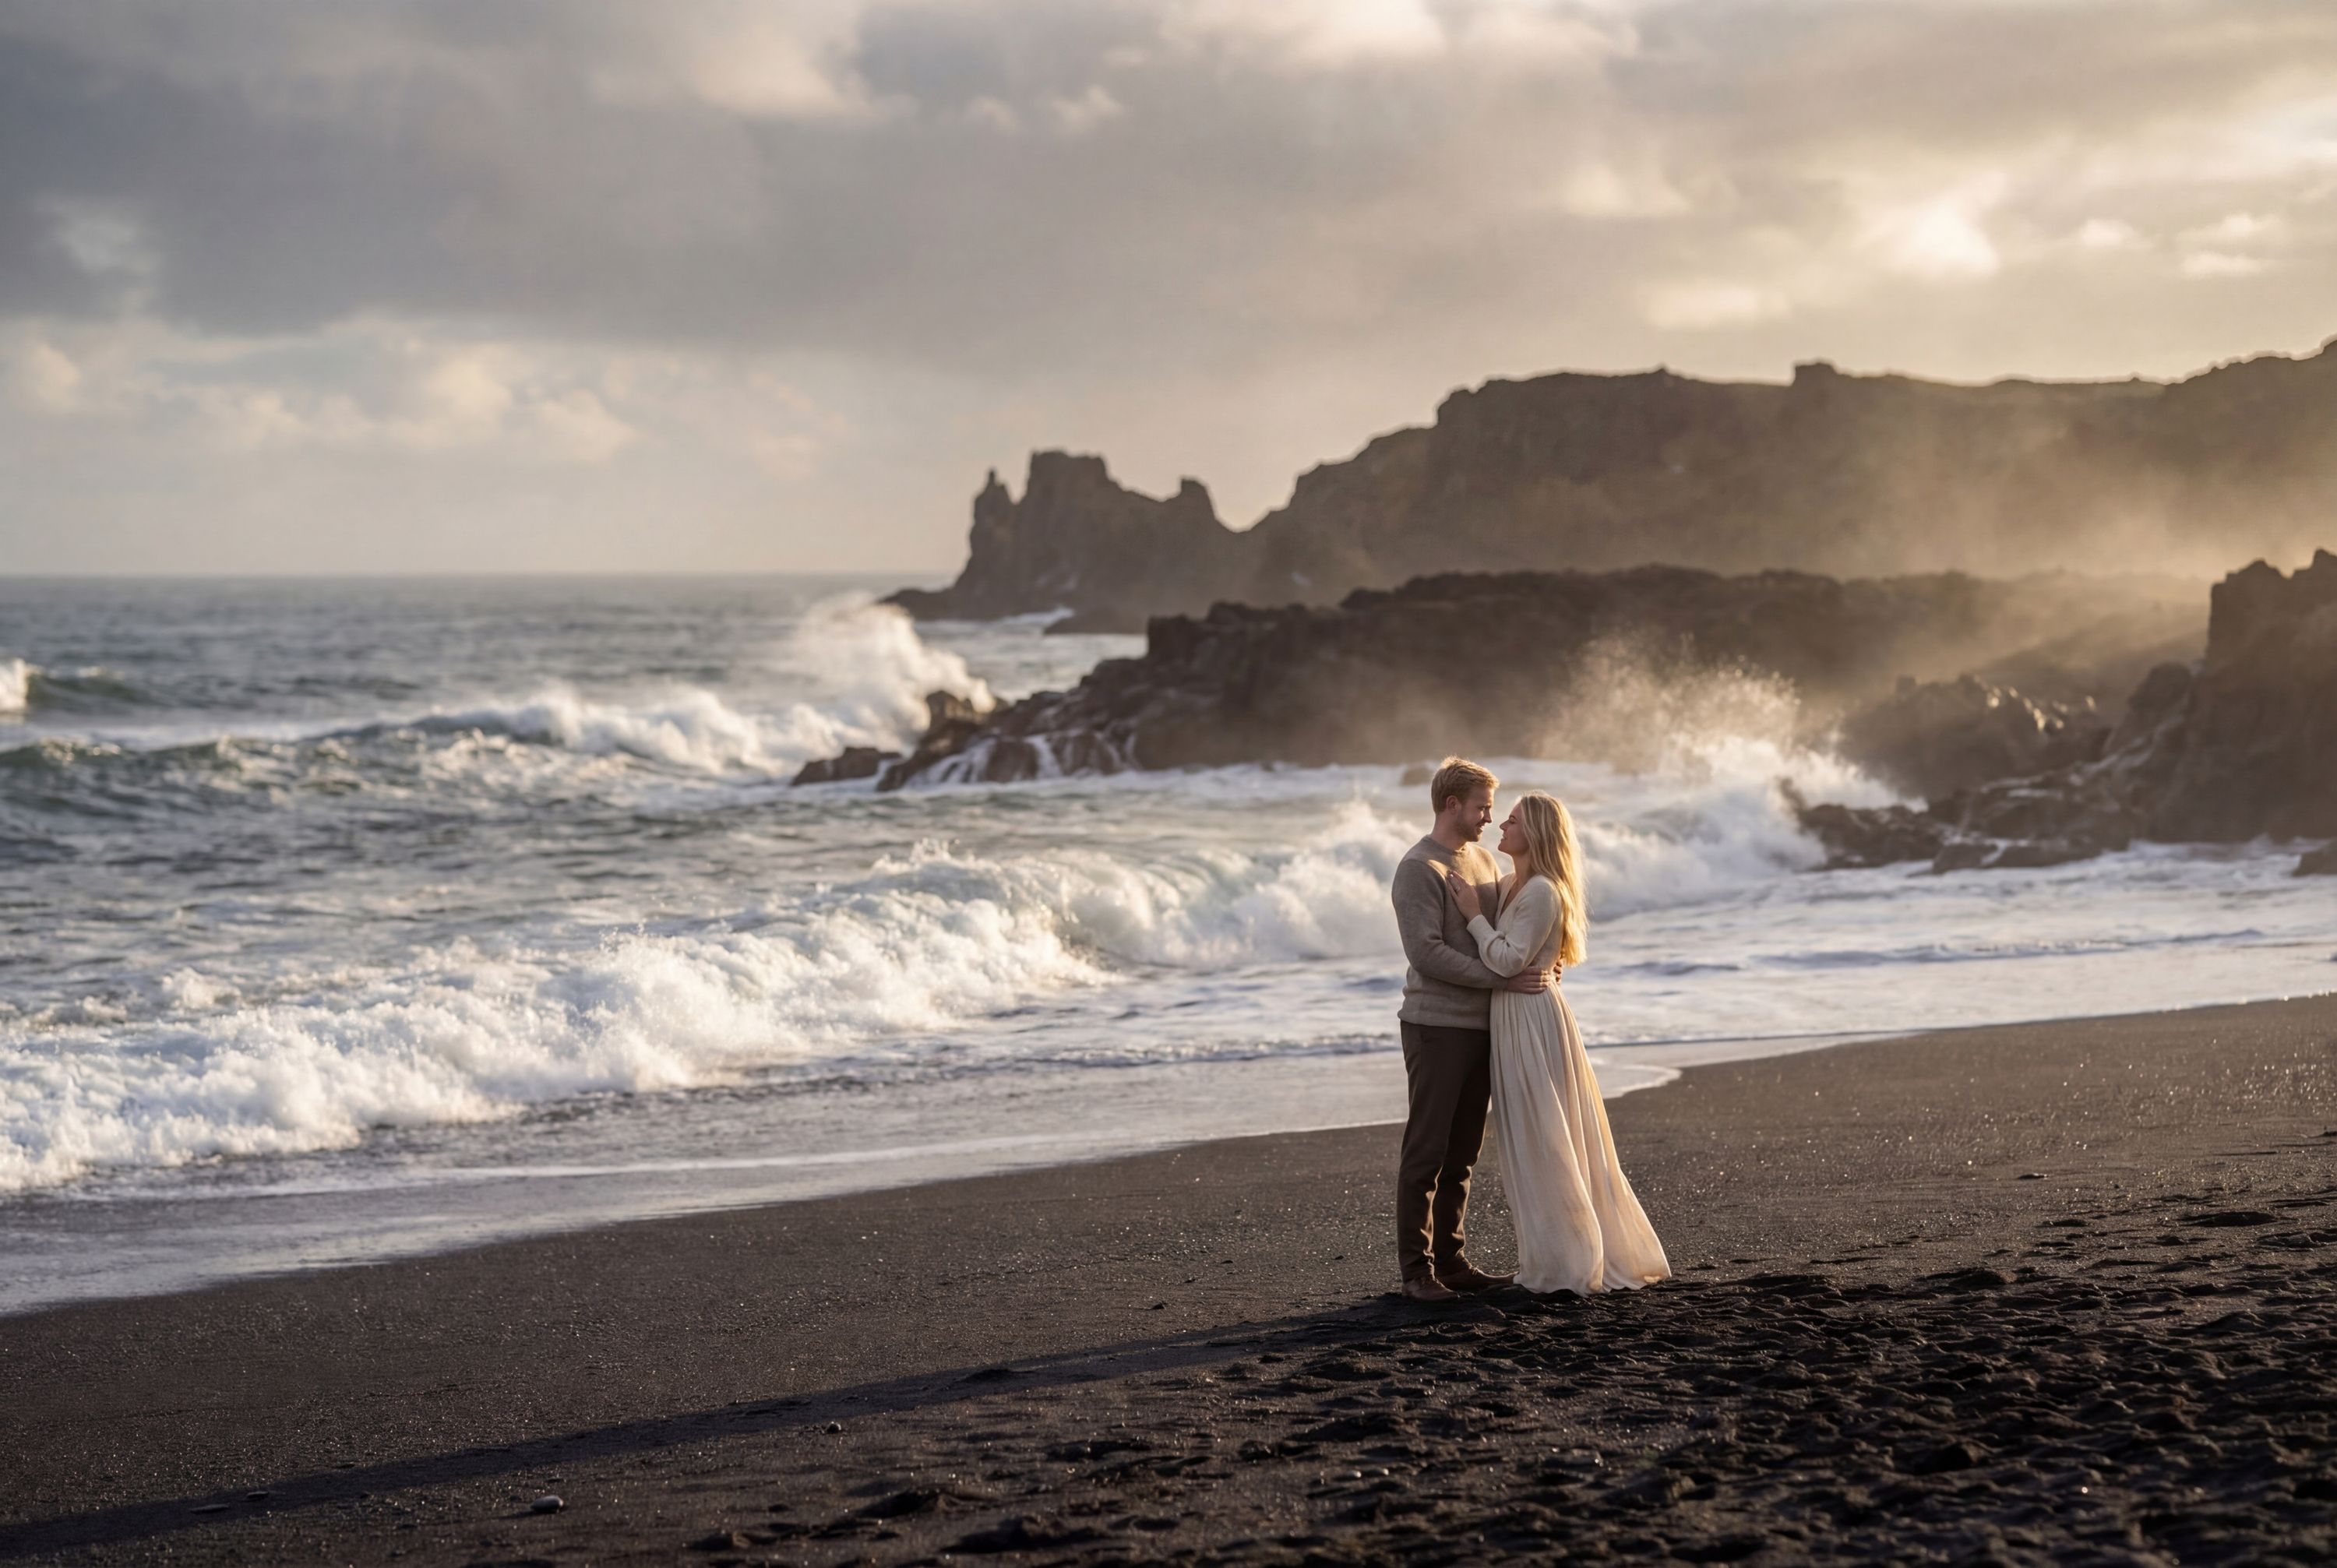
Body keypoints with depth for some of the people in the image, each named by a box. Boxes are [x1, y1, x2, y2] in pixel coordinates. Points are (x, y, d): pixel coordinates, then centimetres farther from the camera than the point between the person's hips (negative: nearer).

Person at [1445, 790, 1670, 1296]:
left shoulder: (1542, 892, -17)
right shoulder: (1509, 886, 12)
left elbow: (1509, 960, -22)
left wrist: (1475, 916, -16)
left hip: (1534, 1019, -10)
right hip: (1512, 1018, 10)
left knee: (1542, 1144, -4)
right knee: (1533, 1144, 14)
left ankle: (1565, 1265, 3)